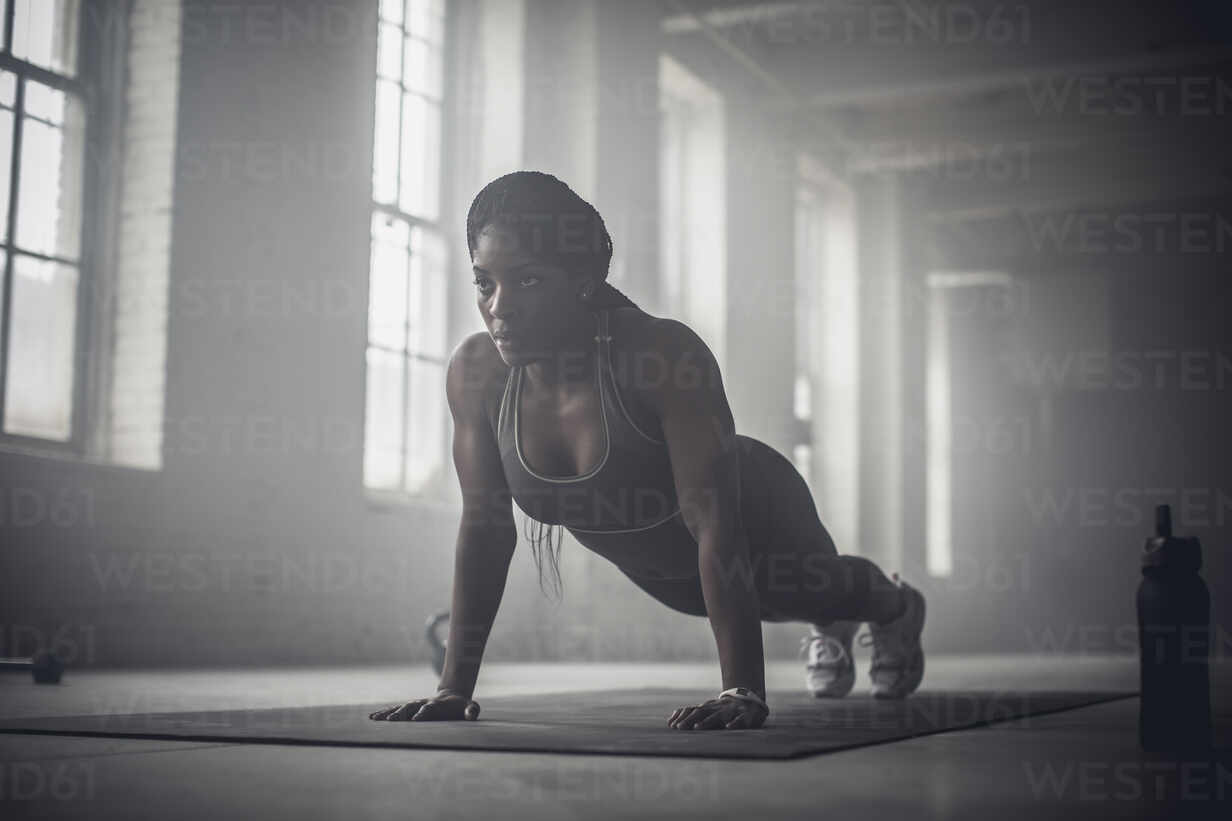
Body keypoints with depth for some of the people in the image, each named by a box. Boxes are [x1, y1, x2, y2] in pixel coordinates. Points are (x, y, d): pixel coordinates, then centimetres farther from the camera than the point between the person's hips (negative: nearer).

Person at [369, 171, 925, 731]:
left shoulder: (665, 354, -43)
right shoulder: (475, 373, -28)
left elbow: (717, 524, -43)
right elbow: (485, 526, -20)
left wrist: (743, 692, -46)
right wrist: (455, 686, -21)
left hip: (756, 528, -4)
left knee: (822, 593, 31)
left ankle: (897, 609, 68)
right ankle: (829, 626, 72)